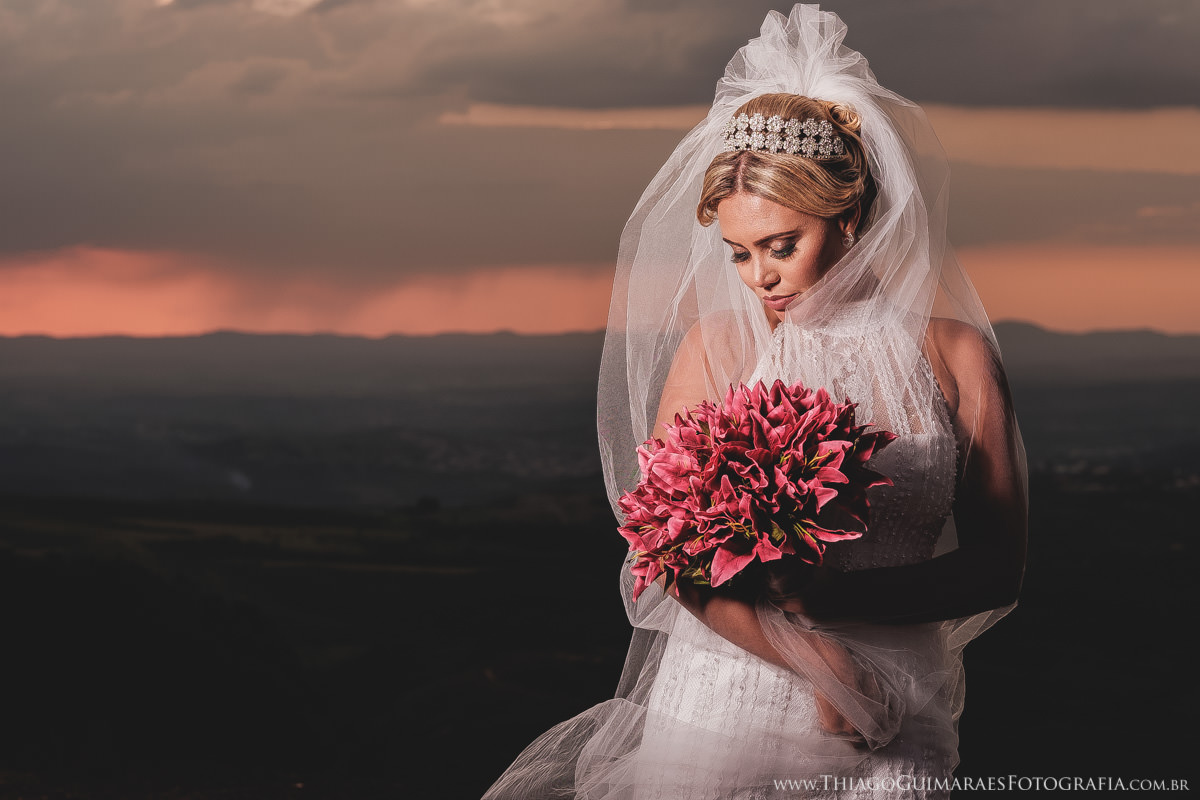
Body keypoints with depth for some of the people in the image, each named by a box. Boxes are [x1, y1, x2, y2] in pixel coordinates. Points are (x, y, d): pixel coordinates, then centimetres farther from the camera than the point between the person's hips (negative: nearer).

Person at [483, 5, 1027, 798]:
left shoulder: (956, 357, 2)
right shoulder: (713, 351, 1)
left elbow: (997, 566, 0)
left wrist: (829, 596, -15)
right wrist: (820, 666, -19)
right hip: (724, 704, 0)